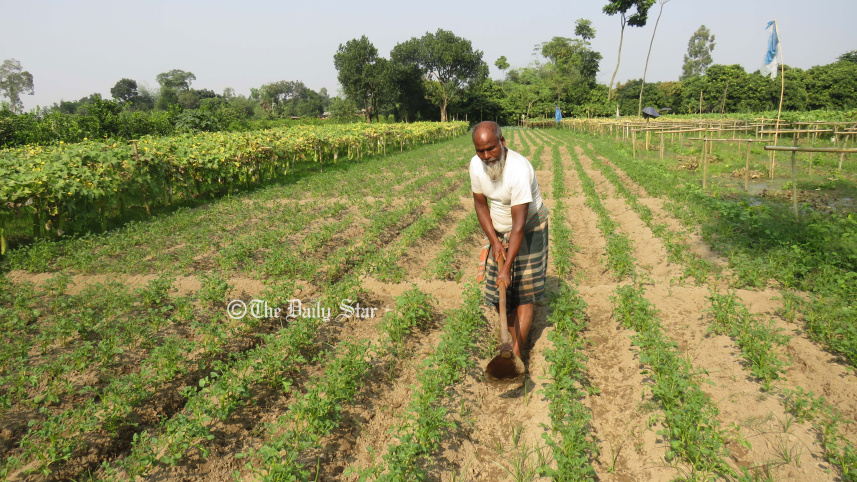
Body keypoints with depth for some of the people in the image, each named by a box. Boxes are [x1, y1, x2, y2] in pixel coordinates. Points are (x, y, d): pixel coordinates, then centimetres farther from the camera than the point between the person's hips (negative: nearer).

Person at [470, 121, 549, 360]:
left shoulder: (519, 170, -33)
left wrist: (507, 268, -32)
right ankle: (515, 339, 20)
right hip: (498, 231, 6)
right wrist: (494, 241, -10)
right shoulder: (476, 164, -14)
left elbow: (519, 224, -32)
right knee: (498, 291, 4)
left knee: (524, 292, -3)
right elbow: (480, 204, -1)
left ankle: (516, 353, 3)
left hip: (529, 230, -5)